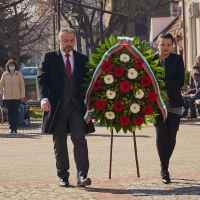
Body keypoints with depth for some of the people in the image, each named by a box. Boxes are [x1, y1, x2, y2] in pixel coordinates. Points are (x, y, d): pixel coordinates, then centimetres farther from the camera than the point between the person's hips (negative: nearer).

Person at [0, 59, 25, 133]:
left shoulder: (19, 74, 0)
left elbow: (22, 85, 1)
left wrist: (22, 95, -3)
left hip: (17, 97, -1)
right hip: (7, 97, 1)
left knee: (16, 112, -1)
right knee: (10, 113, 3)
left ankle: (15, 127, 3)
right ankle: (11, 127, 9)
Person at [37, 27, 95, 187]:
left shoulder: (83, 59, 10)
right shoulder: (49, 58, 4)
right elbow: (42, 79, -6)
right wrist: (44, 98, -22)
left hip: (77, 106, 0)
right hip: (57, 106, 0)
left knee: (80, 140, -11)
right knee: (59, 143, 6)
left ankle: (82, 176, -15)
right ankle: (63, 177, 15)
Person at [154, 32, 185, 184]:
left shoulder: (177, 59, 3)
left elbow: (180, 81, -6)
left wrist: (162, 85, -18)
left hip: (174, 103, 2)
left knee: (171, 135, 4)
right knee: (161, 132, -14)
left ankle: (165, 167, 23)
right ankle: (164, 170, -9)